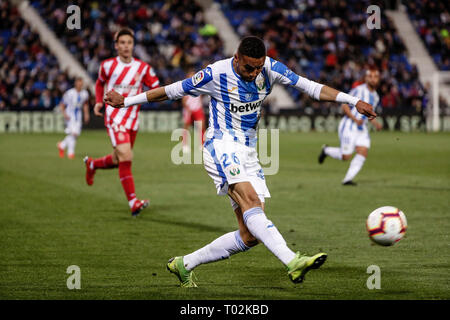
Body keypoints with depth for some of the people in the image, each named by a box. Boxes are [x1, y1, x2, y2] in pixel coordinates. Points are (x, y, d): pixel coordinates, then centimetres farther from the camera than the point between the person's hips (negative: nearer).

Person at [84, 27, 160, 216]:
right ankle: (133, 202, -21)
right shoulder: (108, 65, -1)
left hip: (132, 121, 4)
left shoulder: (143, 68, 0)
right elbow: (100, 83, 19)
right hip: (114, 118, -4)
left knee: (118, 161, 15)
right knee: (126, 157, -19)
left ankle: (92, 164, 47)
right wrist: (99, 101, 5)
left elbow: (157, 90, 2)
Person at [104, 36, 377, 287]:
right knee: (250, 201, -32)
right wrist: (127, 101, 5)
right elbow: (173, 91, 0)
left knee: (251, 235, -1)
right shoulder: (217, 74, -11)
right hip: (222, 146, -6)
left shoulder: (270, 68, 1)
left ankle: (184, 264, 11)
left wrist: (353, 101, -5)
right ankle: (292, 262, -49)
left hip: (248, 153, 6)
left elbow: (310, 86, 1)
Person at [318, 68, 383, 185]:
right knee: (346, 156, -8)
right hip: (349, 126, -7)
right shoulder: (359, 90, -11)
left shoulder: (375, 97, 13)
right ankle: (326, 150, 20)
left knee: (363, 153, -13)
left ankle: (347, 179, -10)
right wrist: (355, 119, -21)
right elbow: (344, 106, -11)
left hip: (362, 128, 7)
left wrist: (376, 123, 10)